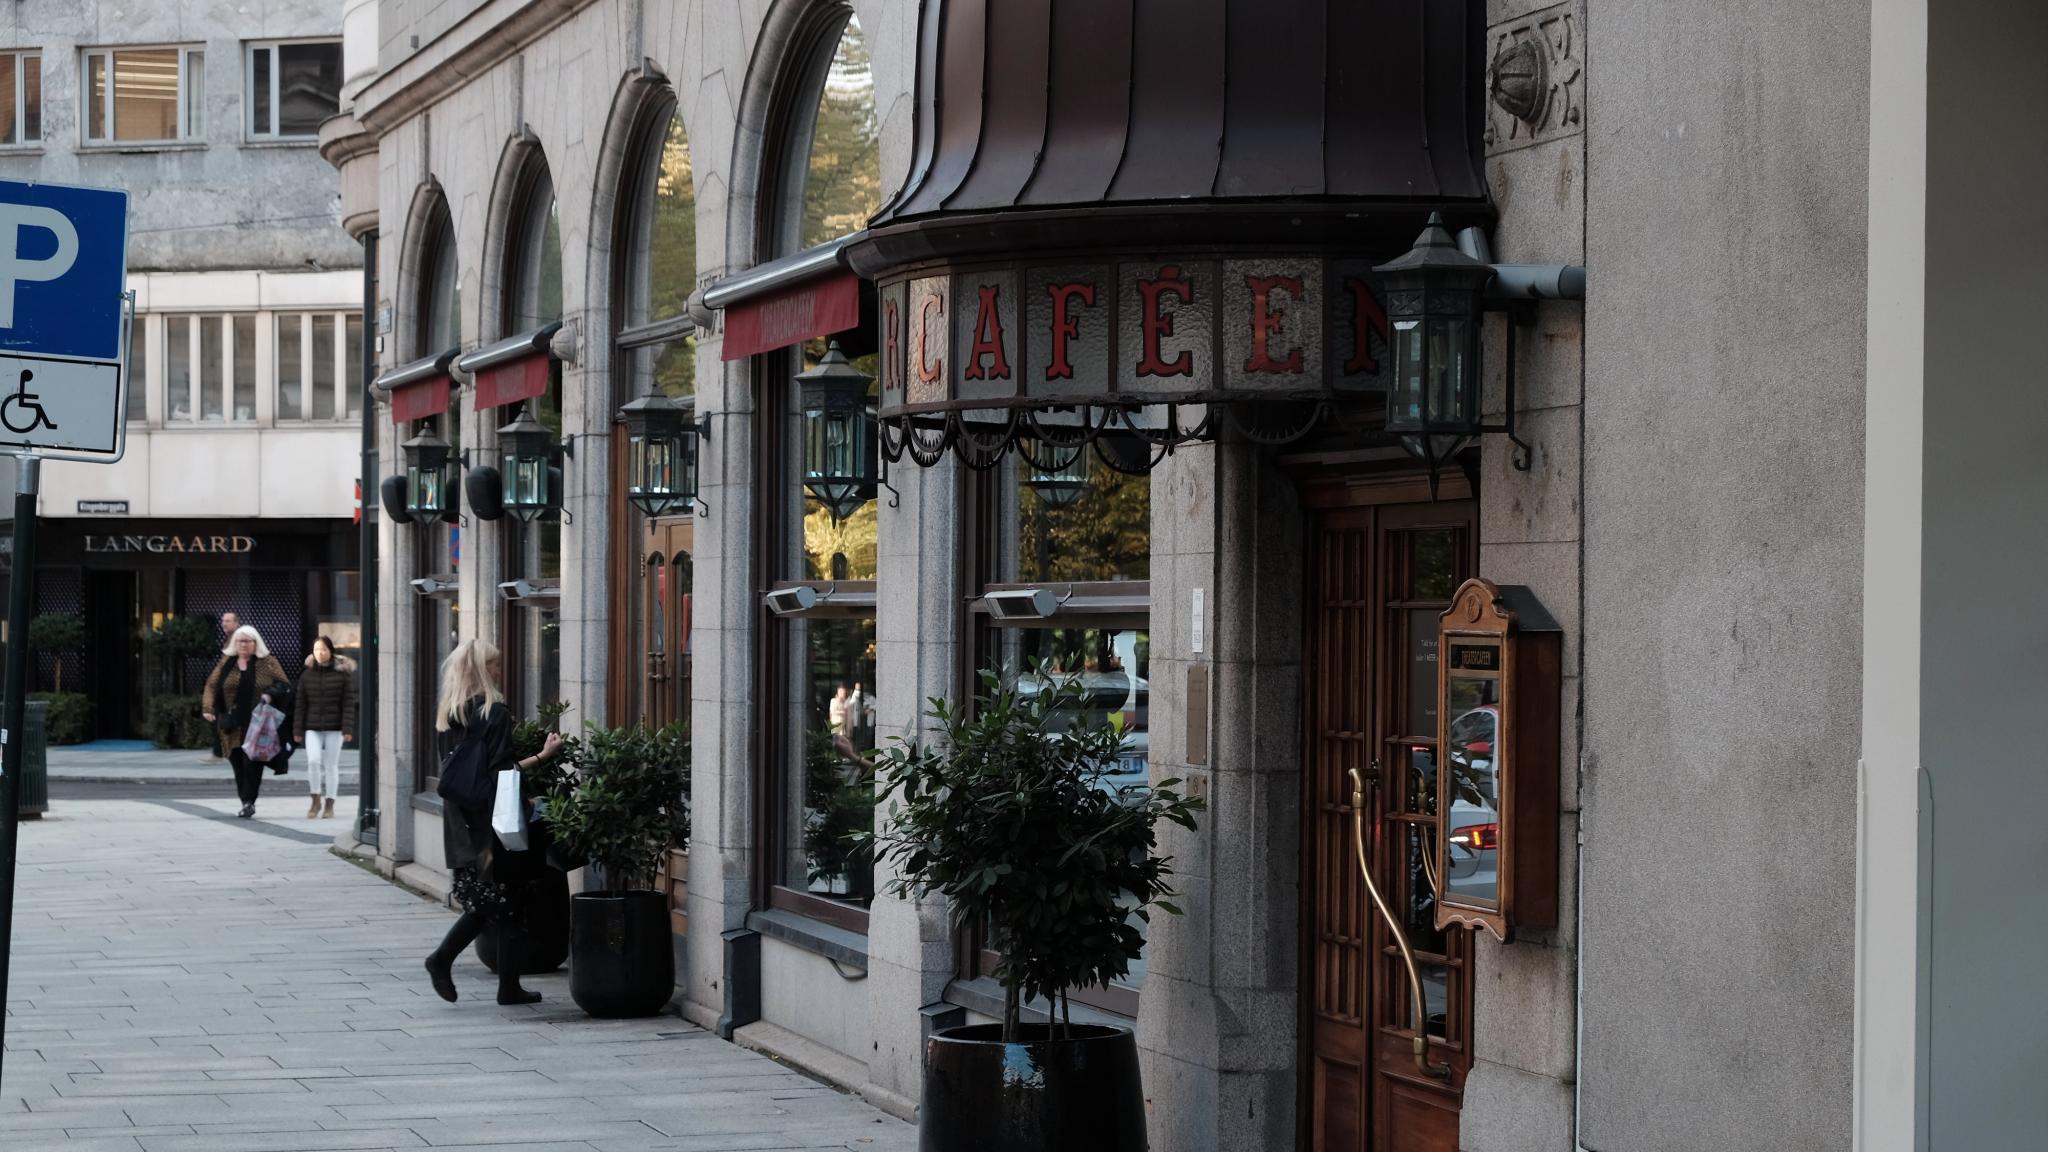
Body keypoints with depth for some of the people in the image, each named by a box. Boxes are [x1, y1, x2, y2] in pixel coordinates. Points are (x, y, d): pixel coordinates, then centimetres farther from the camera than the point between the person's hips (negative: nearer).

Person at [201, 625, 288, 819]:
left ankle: (249, 801, -5)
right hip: (233, 726, 3)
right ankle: (246, 801, 11)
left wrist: (270, 695, -14)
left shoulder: (268, 663, 5)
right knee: (238, 764, 2)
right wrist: (209, 708, -2)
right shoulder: (226, 663, 12)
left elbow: (284, 686, 7)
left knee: (251, 764, -11)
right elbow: (211, 685, 13)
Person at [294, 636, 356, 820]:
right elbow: (301, 705, 8)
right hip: (312, 728, 1)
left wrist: (347, 729, -11)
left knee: (331, 765, 3)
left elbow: (348, 703, -3)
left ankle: (330, 806, 12)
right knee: (313, 760, -15)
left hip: (334, 728, -1)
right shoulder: (307, 675, 6)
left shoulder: (342, 674, -1)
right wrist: (297, 730, 4)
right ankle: (316, 801, 2)